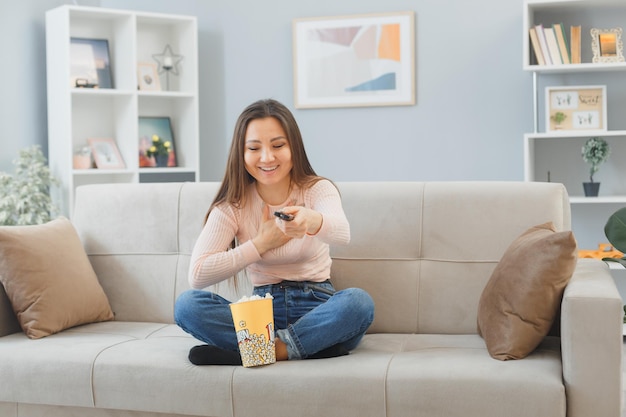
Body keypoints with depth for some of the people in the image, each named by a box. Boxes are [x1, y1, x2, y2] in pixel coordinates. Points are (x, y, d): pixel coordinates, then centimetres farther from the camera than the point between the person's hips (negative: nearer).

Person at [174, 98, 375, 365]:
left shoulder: (319, 190, -2)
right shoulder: (232, 204, 2)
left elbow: (342, 234, -28)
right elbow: (197, 274, -10)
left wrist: (312, 221, -51)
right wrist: (261, 244, -11)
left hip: (315, 309, -2)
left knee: (358, 301, -34)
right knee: (187, 304, -24)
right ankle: (314, 344, -28)